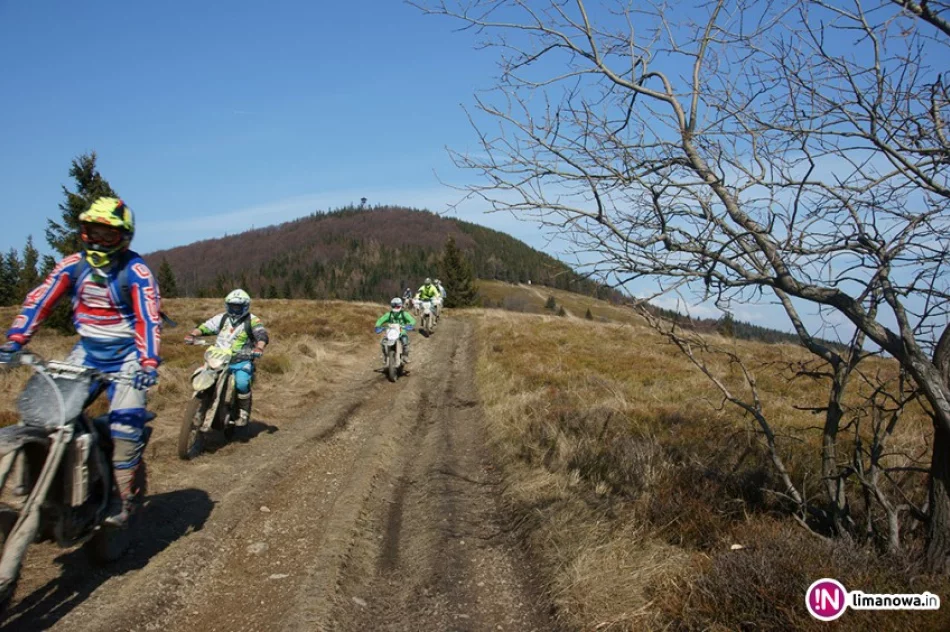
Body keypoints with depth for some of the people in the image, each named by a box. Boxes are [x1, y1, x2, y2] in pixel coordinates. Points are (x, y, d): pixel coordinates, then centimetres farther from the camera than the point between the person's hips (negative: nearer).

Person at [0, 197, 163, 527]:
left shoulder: (136, 271, -15)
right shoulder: (73, 265, 0)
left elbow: (148, 318, -24)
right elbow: (39, 300, -5)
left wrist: (148, 362, -36)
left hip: (126, 355, -5)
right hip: (87, 351, 5)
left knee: (126, 423, -15)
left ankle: (121, 499, -3)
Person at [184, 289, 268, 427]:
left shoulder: (252, 320, 1)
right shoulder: (222, 318, 13)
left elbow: (262, 335, -12)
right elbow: (204, 327, 8)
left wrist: (259, 348, -32)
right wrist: (192, 334, -13)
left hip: (241, 360, -4)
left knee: (242, 383, -29)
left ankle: (244, 413, -12)